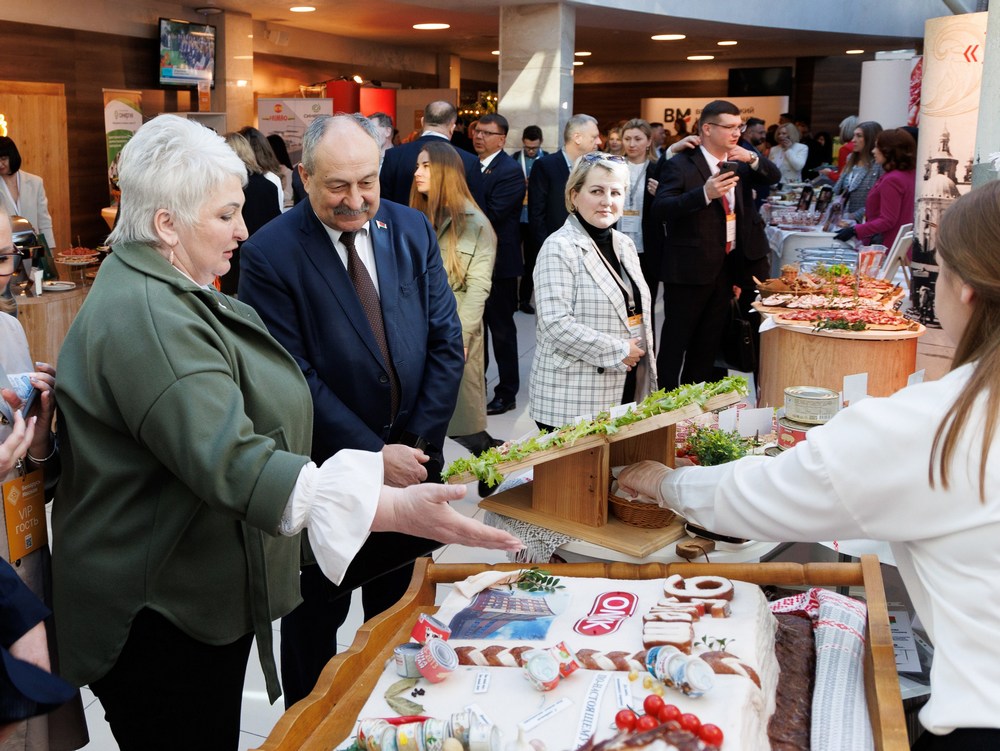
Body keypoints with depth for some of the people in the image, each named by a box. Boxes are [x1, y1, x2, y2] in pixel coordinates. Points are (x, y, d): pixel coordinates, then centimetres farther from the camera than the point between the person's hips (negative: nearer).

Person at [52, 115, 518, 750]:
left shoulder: (171, 294, 10)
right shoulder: (143, 316, -26)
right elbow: (233, 463, -36)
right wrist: (398, 509, -42)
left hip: (204, 600, 10)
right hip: (161, 622, -10)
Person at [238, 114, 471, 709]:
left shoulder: (413, 230, 0)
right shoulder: (270, 254, -13)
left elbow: (447, 342, 0)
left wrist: (417, 444, -8)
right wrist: (374, 453, -18)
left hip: (412, 459, 4)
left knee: (398, 608, 20)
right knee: (318, 614, 14)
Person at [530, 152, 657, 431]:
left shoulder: (624, 245, 13)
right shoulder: (559, 248, -11)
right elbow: (555, 324, -21)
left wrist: (643, 361, 12)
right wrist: (619, 351, -15)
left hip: (628, 392, 7)